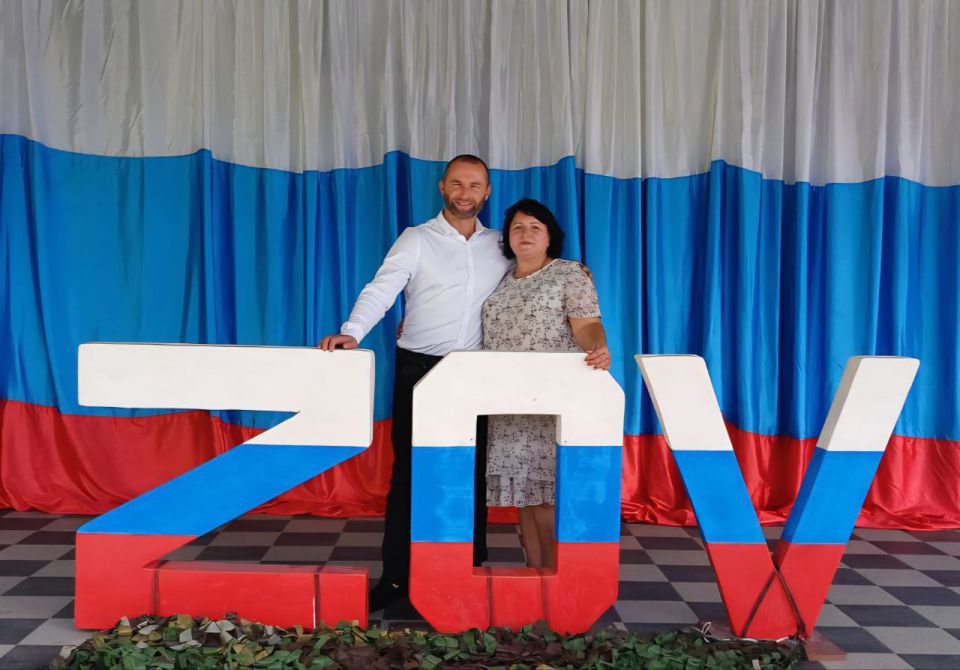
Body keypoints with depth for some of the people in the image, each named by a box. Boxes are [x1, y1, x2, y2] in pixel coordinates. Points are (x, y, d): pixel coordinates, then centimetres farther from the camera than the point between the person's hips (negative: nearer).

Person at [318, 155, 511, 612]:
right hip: (419, 368, -3)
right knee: (409, 473, 0)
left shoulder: (498, 246, 10)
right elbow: (381, 289, -15)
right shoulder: (417, 240, -2)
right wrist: (352, 332, -30)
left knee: (474, 472, 8)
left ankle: (473, 570, 21)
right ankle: (395, 577, 8)